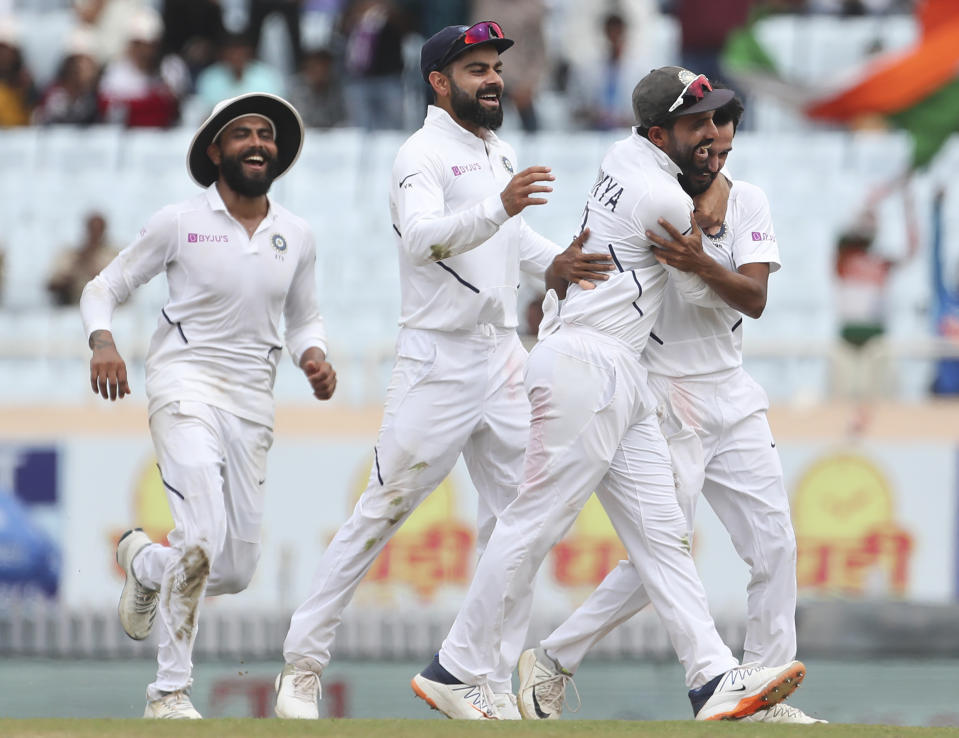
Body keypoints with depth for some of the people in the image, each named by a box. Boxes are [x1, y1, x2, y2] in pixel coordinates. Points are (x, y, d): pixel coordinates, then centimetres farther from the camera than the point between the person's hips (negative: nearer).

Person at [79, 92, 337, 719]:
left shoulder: (297, 236, 8)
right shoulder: (179, 223, -3)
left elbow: (304, 319, 21)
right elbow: (103, 289, 3)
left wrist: (314, 354, -2)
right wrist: (103, 343, -18)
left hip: (253, 403, 5)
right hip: (185, 385, -5)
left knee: (236, 571, 5)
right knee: (204, 537, -24)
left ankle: (145, 563, 39)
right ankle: (170, 692, -14)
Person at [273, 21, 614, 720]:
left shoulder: (501, 155, 15)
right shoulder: (424, 156, -11)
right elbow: (424, 238, -30)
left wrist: (555, 262, 8)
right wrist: (499, 208, -45)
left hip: (503, 360, 8)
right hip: (439, 362, -8)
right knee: (383, 511, -8)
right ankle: (303, 666, -3)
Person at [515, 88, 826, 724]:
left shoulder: (746, 201, 4)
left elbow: (755, 297, -10)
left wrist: (701, 264, -28)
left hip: (733, 395, 5)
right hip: (663, 399, -5)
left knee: (775, 546, 1)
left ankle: (765, 699, 9)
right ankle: (552, 662, 5)